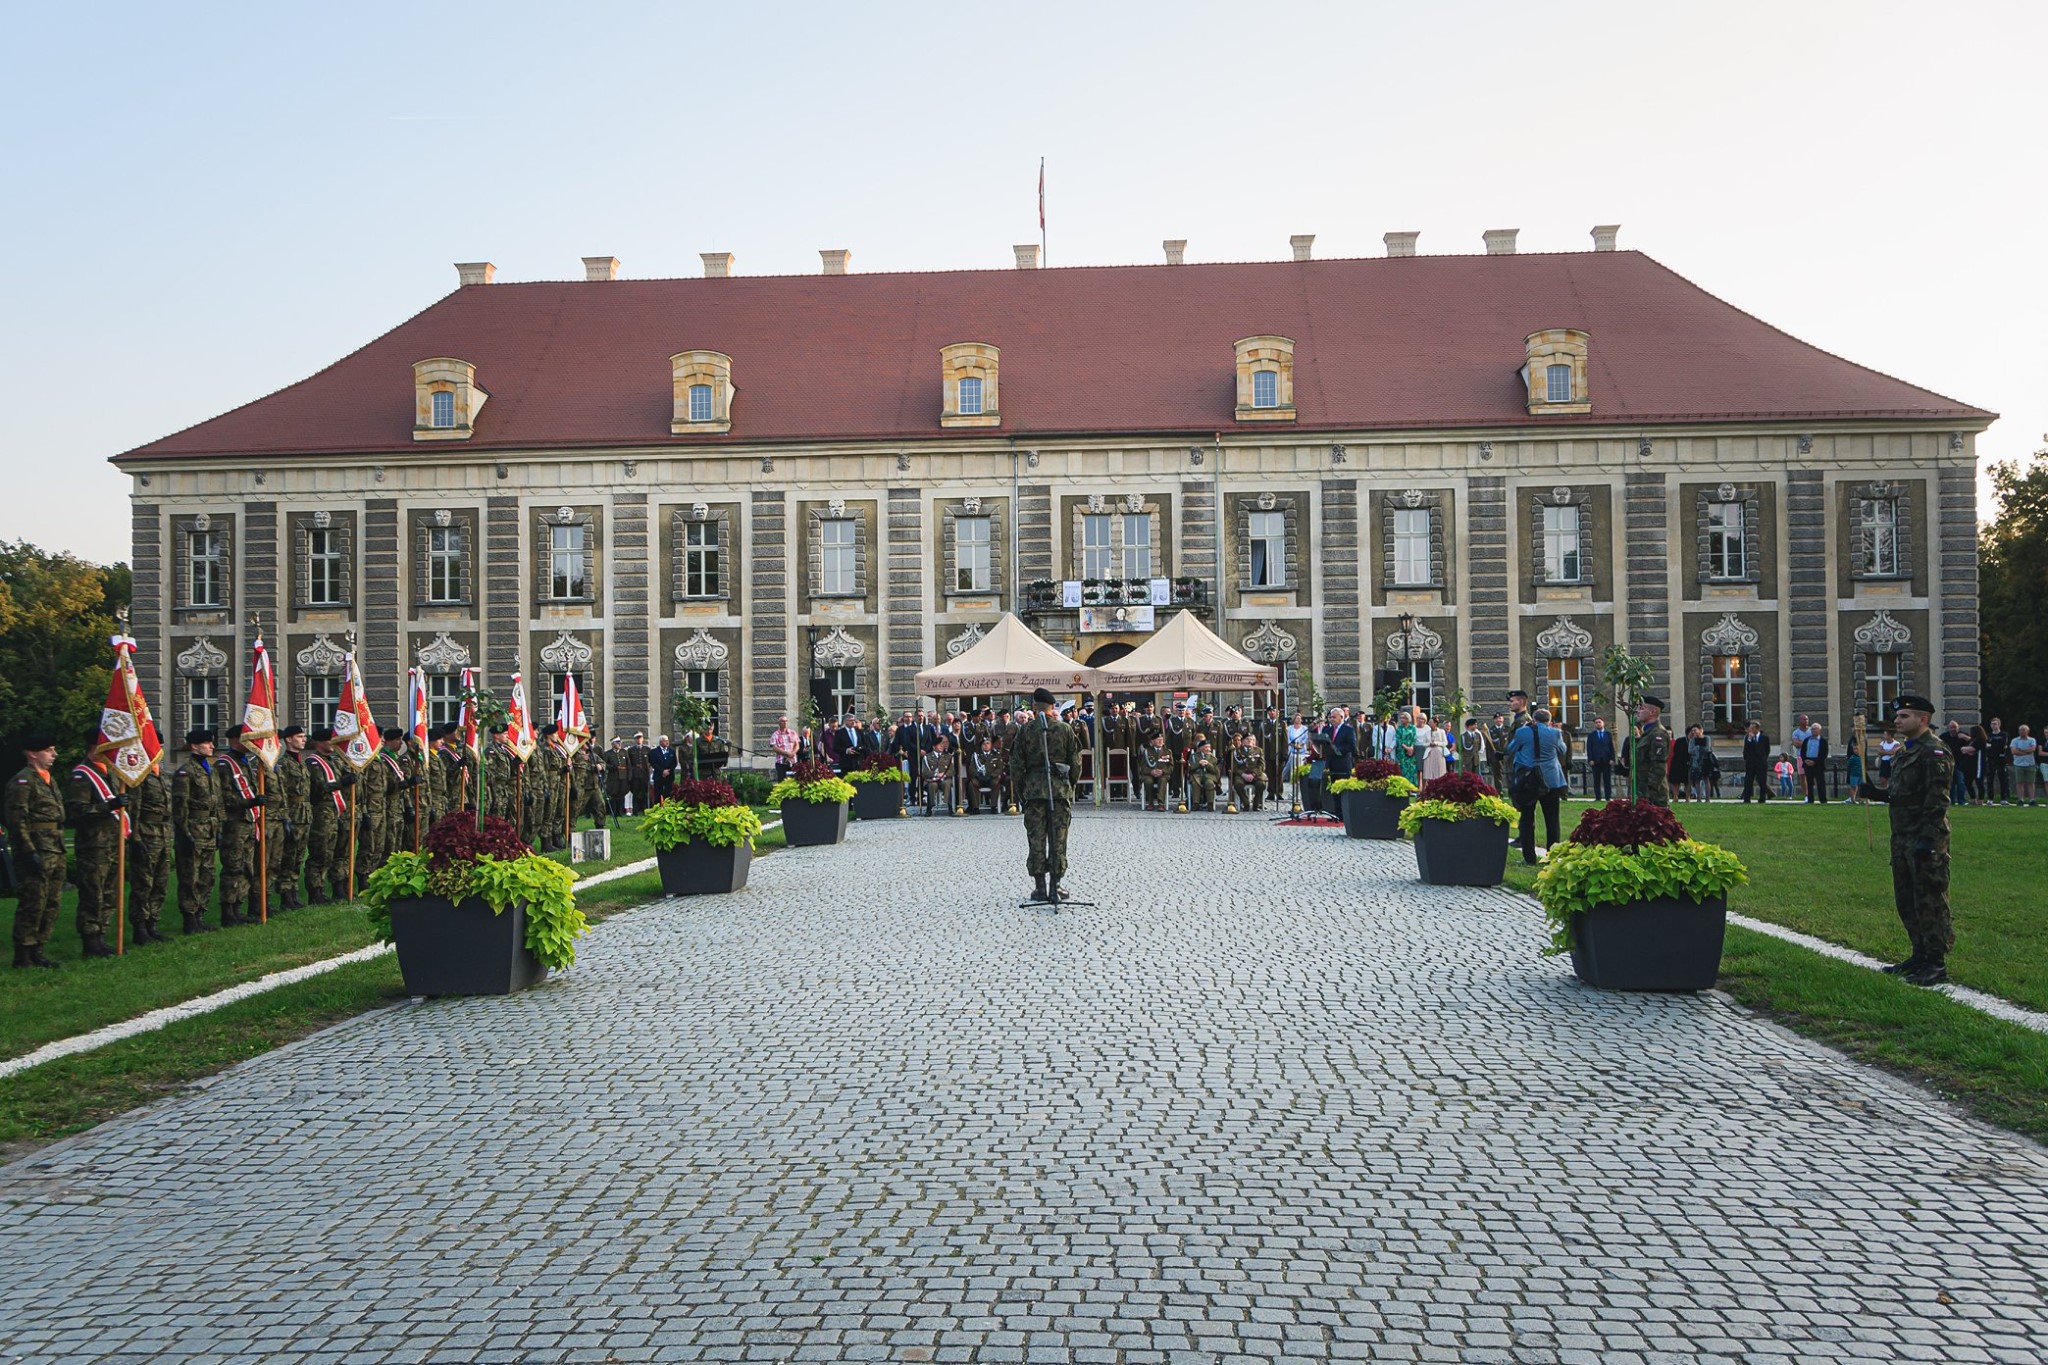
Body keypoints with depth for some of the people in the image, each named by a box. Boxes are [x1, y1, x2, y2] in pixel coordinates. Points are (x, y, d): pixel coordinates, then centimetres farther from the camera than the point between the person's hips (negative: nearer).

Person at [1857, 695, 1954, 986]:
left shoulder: (1934, 752, -12)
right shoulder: (1906, 752, 18)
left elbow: (1937, 799, -19)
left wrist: (1927, 837, -24)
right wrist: (1875, 793, 9)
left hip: (1926, 841, -10)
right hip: (1903, 839, 10)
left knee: (1930, 902, -4)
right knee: (1906, 901, 15)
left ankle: (1937, 964, 1)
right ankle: (1920, 956, 25)